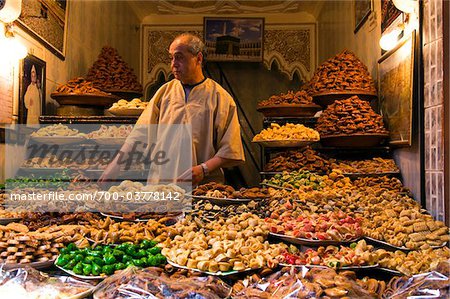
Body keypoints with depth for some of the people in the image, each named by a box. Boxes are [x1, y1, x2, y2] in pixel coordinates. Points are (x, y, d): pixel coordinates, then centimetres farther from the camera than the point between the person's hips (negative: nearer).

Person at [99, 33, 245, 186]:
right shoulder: (165, 91, 12)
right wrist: (112, 171, 2)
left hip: (203, 185, -3)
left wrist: (204, 169, -13)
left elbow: (231, 151, 1)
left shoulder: (221, 98, 2)